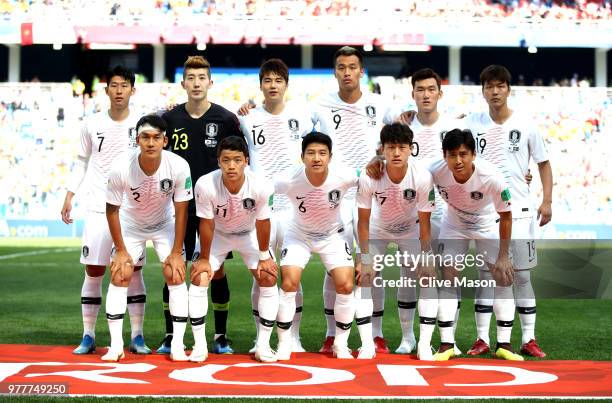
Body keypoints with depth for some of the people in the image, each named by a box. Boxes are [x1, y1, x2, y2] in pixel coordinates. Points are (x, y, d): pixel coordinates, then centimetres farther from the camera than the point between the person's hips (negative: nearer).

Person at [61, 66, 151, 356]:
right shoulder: (92, 124, 5)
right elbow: (81, 163, 13)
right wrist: (69, 197, 9)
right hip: (97, 207, 1)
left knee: (133, 270, 0)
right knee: (93, 271, 1)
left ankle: (137, 336, 6)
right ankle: (88, 336, 9)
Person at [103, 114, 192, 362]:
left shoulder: (179, 167, -31)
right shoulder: (121, 169, -31)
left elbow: (181, 211, -18)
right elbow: (112, 210, -15)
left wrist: (176, 252, -15)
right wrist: (121, 250, -11)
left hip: (165, 224, 0)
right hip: (130, 224, 0)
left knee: (175, 275, -11)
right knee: (119, 275, -8)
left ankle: (177, 345, -5)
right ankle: (116, 345, -1)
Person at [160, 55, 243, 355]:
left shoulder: (226, 119, -2)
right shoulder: (169, 119, 3)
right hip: (179, 206, 2)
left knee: (216, 270, 2)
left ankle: (220, 338, 12)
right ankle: (169, 338, 12)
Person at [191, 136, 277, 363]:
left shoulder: (261, 187, -35)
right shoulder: (205, 185, -36)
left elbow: (262, 223, -19)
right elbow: (207, 224, -22)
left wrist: (264, 257, -9)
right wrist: (204, 258, -12)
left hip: (249, 234, 0)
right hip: (217, 234, 0)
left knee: (268, 279, -10)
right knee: (199, 278, -13)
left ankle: (263, 345, 1)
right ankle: (199, 346, -2)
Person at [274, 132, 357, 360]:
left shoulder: (343, 177, -28)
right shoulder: (290, 181, -30)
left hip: (332, 235, 1)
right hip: (298, 235, -1)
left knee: (346, 286, -11)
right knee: (289, 283, -16)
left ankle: (341, 345, 9)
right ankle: (284, 345, -1)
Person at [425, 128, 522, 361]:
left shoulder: (491, 176, -35)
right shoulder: (435, 172, -33)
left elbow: (505, 216, -20)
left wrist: (503, 256, -16)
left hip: (487, 225, -1)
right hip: (453, 225, 1)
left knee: (503, 277, -6)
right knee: (448, 276, -8)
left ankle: (504, 345, 4)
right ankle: (446, 344, -1)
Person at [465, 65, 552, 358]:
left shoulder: (525, 124, -1)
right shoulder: (473, 123, 3)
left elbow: (544, 164, 5)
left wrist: (547, 201, -4)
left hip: (519, 210, -1)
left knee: (522, 276, 2)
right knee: (486, 274, 2)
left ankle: (529, 340, 8)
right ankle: (482, 340, 8)